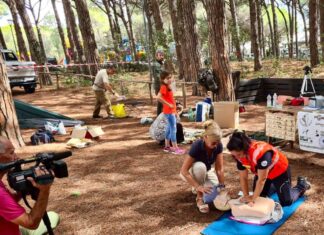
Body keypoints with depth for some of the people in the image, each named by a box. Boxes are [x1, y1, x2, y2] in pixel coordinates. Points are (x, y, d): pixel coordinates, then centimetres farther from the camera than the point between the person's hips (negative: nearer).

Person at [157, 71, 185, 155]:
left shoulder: (168, 87, 13)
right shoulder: (164, 87, -16)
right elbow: (158, 97, -31)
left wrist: (175, 110, 17)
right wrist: (168, 104, -24)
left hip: (171, 111, 10)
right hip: (169, 111, -10)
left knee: (169, 128, 15)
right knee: (173, 129, -6)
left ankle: (167, 146, 24)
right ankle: (175, 148, -1)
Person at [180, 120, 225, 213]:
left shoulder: (219, 146, -22)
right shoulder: (197, 146, -35)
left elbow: (219, 168, -18)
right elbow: (183, 171, -35)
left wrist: (222, 186, -28)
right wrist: (198, 187, -41)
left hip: (206, 171, 4)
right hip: (191, 172, -4)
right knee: (200, 166, -39)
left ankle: (198, 186, 10)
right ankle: (199, 197, -20)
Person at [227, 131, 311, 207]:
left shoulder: (261, 152, -43)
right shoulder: (239, 155, -22)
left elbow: (261, 180, -35)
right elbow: (243, 178, -13)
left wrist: (253, 199, -28)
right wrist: (246, 196, -20)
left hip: (279, 170, -6)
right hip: (262, 172, 6)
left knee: (286, 202, -1)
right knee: (260, 196, 16)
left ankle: (301, 185, 24)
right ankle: (275, 185, 40)